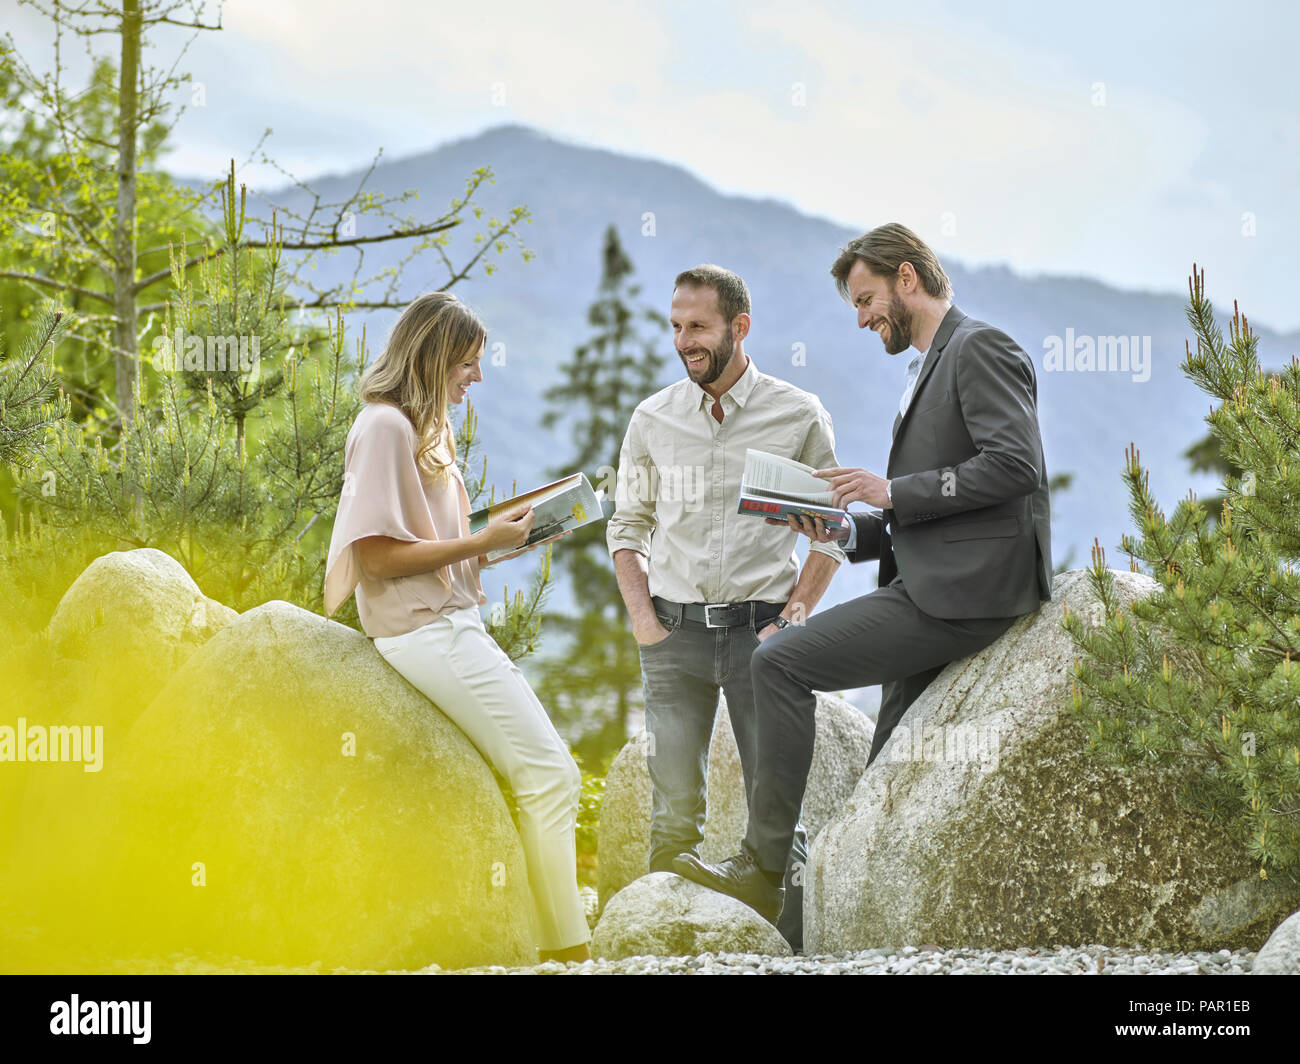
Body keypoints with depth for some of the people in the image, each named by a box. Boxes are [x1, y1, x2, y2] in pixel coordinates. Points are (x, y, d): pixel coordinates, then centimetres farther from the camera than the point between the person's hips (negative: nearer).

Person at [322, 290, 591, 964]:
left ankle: (563, 946, -1)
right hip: (423, 631, -10)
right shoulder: (385, 426, -10)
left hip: (454, 625, 10)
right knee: (550, 776, -15)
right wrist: (481, 542, -14)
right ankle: (566, 951, -12)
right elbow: (378, 555, -17)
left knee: (547, 775, 2)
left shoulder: (425, 430, 20)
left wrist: (505, 542, 7)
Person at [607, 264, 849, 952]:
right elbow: (627, 525, 14)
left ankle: (789, 950, 3)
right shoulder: (652, 420, 7)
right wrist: (643, 621, 2)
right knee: (674, 810, 0)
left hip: (759, 629, -2)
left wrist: (794, 615, -4)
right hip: (675, 631, 2)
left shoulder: (800, 417, 1)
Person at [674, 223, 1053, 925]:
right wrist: (848, 531, 10)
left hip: (961, 591, -10)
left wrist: (892, 492, -15)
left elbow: (1013, 465, -19)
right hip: (932, 586, 10)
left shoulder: (980, 348, -4)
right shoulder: (927, 371, 27)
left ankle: (763, 867, -13)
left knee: (780, 662, -15)